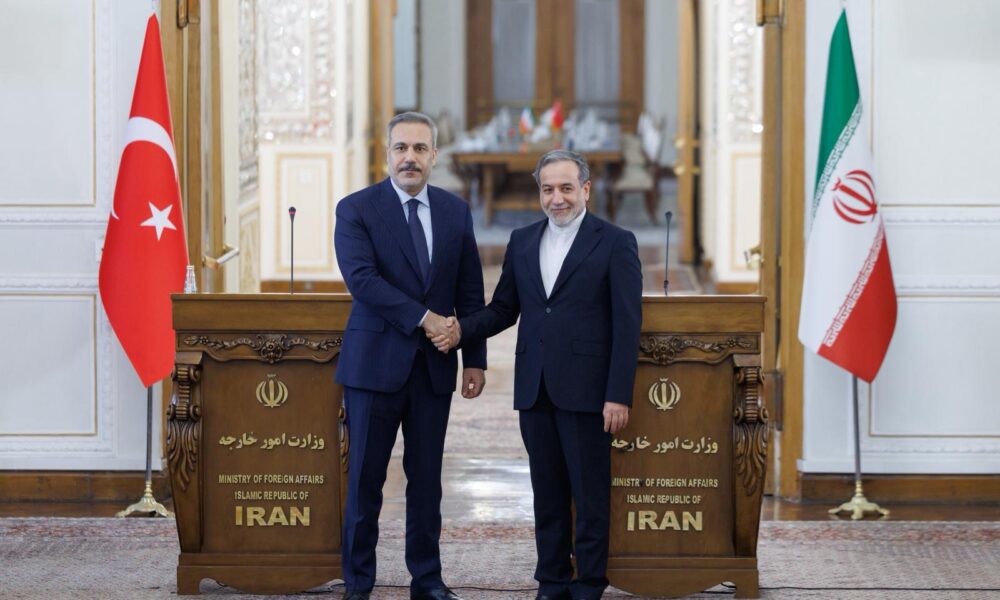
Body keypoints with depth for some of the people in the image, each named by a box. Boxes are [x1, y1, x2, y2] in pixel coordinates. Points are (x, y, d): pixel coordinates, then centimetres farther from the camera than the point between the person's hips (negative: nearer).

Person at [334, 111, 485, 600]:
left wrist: (475, 358, 5)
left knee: (426, 478, 8)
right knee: (365, 477, 1)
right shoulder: (356, 209, -4)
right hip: (376, 362, -3)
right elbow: (362, 279, -17)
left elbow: (470, 292, 10)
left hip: (435, 366, 3)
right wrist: (424, 317, -20)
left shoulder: (455, 211, 8)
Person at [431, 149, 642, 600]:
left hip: (585, 390, -5)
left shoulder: (615, 242, -4)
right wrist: (462, 331, -6)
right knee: (547, 493, 10)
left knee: (590, 495, 1)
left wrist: (618, 395, -13)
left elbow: (627, 325, -7)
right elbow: (503, 309, 14)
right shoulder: (522, 241, 12)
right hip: (534, 389, 5)